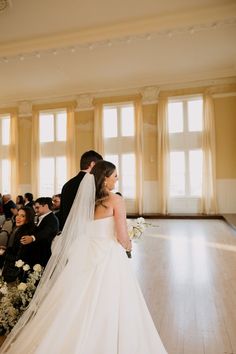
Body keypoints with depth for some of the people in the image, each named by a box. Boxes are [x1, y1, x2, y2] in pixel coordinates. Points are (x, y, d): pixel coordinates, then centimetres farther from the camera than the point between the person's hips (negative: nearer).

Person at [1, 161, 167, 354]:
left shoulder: (86, 199, 5)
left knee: (82, 306, 17)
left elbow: (81, 232, 10)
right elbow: (122, 237, -13)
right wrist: (128, 246, 8)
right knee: (106, 308, 7)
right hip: (109, 257, -6)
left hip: (87, 255, 6)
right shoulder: (116, 200, -12)